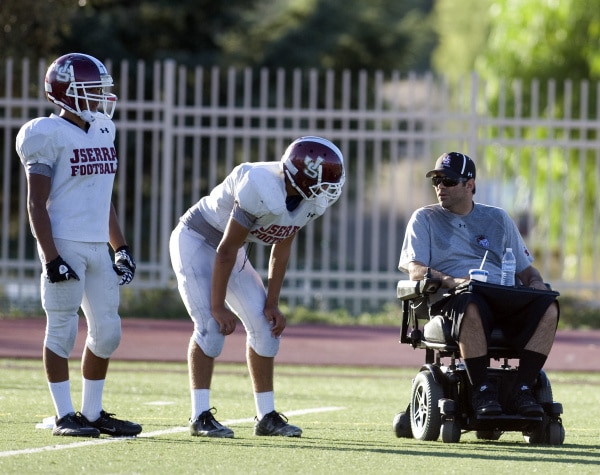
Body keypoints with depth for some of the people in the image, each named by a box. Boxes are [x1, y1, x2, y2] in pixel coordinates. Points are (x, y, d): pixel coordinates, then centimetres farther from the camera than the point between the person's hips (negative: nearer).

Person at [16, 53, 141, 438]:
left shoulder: (102, 133, 13)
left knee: (107, 332, 8)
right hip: (64, 244, -8)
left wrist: (122, 248, 18)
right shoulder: (49, 135, -10)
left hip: (98, 247, 8)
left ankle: (92, 413, 18)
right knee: (63, 330, -2)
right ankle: (65, 416, 4)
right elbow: (37, 203, -11)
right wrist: (51, 258, -18)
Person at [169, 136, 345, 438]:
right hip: (196, 242, -8)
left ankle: (266, 416, 10)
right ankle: (200, 417, -15)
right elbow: (226, 250, -28)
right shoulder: (262, 190, -35)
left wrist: (272, 304, 1)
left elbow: (281, 251, 3)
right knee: (211, 325, -20)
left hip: (231, 251, 8)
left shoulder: (309, 202, -10)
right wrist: (218, 307, -22)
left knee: (266, 326, 2)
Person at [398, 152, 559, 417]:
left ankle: (522, 390, -28)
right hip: (450, 300, -3)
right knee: (471, 306, -41)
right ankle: (482, 391, -33)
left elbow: (525, 268, 25)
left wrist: (535, 283, -1)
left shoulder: (498, 219, 25)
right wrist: (451, 281, -19)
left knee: (547, 306, -28)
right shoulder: (425, 219, 17)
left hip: (504, 299, 3)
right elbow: (416, 270, 1)